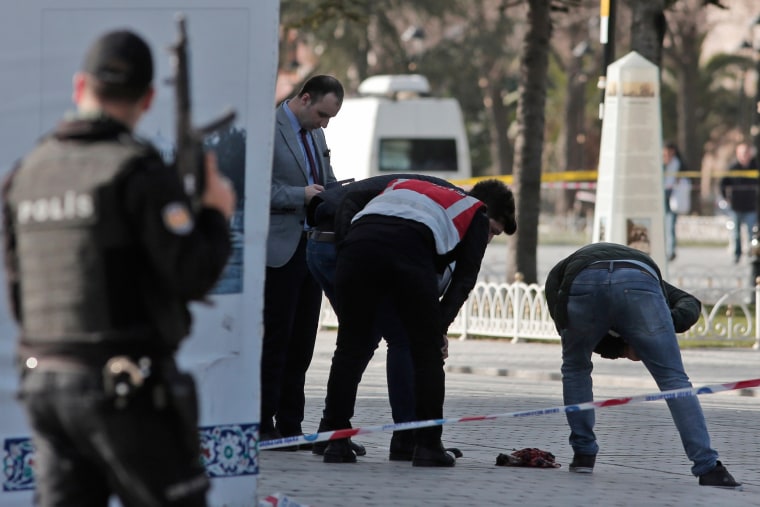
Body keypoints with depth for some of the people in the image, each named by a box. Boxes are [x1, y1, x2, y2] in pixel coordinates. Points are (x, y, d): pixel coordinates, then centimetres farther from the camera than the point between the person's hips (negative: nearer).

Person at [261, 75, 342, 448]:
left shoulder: (315, 134, 16)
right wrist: (301, 195, -18)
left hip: (311, 246, 8)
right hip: (280, 250, -8)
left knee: (302, 341, 8)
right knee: (275, 340, -6)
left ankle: (290, 425, 12)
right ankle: (263, 425, -1)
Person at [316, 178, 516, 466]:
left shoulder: (403, 185, 42)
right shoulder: (477, 215, 27)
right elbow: (464, 280, 17)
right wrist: (440, 326, 17)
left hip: (358, 240, 4)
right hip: (410, 248, -4)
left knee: (350, 349, 12)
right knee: (428, 353, 12)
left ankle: (336, 441, 12)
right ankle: (428, 446, 14)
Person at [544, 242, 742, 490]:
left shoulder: (559, 271, 41)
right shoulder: (642, 263, 46)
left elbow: (561, 323, 20)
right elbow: (690, 303, 27)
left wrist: (614, 348, 18)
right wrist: (671, 322, 8)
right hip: (638, 285, 1)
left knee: (575, 368, 28)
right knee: (673, 377, 7)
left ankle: (583, 455, 28)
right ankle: (708, 467, -2)